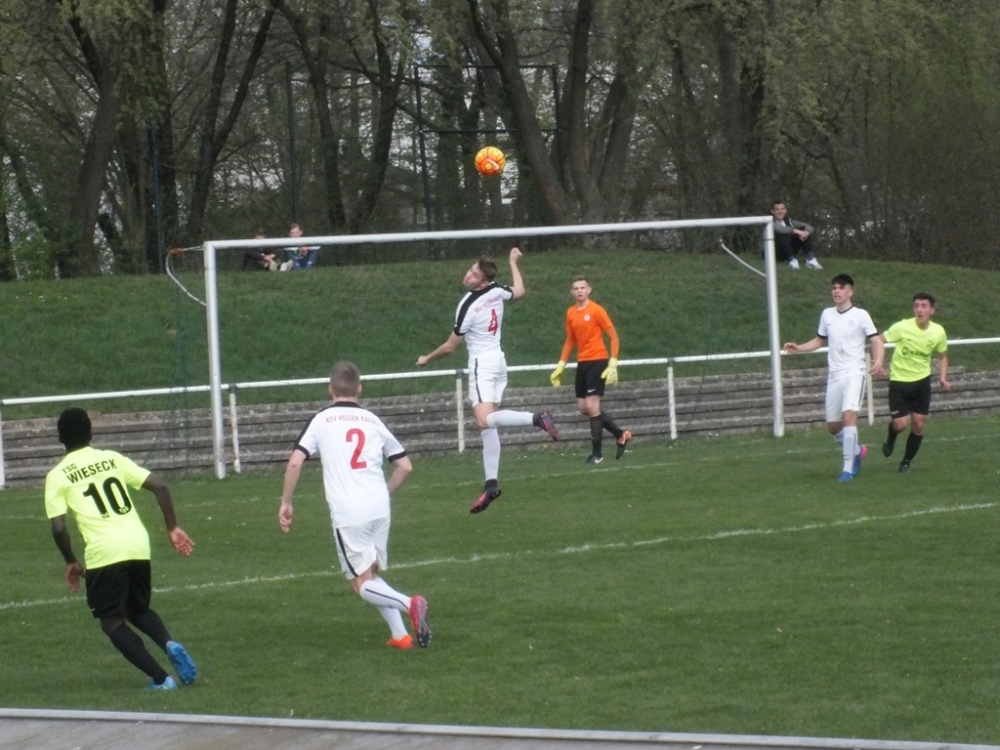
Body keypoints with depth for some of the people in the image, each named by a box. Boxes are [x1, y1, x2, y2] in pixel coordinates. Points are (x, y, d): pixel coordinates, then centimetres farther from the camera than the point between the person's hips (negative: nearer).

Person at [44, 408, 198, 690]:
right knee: (138, 610, 25)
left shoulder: (57, 476, 4)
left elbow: (58, 527, -5)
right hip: (138, 545, 5)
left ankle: (161, 679, -3)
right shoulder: (112, 459, 16)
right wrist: (173, 528, 15)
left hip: (103, 551, -5)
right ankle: (169, 644, -6)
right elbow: (160, 487, 8)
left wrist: (71, 562, 10)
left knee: (112, 622, 10)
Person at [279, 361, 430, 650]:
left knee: (363, 584, 1)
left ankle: (409, 604, -24)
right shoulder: (372, 421, 15)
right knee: (373, 576, 19)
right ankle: (400, 635, 7)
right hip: (379, 508, 4)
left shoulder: (321, 420, 5)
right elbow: (405, 466, 17)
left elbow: (295, 462, -5)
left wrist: (286, 502, 6)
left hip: (347, 512, -4)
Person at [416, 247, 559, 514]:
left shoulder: (467, 307, -18)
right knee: (487, 425, 7)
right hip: (498, 361, 8)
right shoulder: (497, 291, -2)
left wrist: (427, 359, 10)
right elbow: (519, 291, 23)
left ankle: (537, 418, -34)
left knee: (484, 420, -24)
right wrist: (513, 262, 34)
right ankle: (491, 483, 4)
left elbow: (450, 346, -8)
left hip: (482, 364, -8)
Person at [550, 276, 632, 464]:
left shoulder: (596, 310, -10)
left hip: (597, 361, -7)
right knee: (583, 407, 8)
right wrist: (561, 365, 15)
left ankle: (597, 453, -3)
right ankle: (620, 434, 23)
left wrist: (613, 364, -16)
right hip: (582, 363, 7)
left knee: (592, 406, -11)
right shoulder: (570, 313, 9)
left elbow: (613, 336, -9)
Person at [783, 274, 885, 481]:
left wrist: (878, 362, -26)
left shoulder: (860, 315, -5)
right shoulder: (827, 314, 10)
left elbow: (877, 341, -7)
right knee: (832, 425, 8)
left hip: (854, 373, -6)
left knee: (849, 415, -23)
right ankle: (856, 450, 37)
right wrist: (798, 348, 11)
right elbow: (820, 340, 26)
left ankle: (848, 468, -21)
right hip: (834, 376, 6)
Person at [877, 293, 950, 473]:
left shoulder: (938, 332, -7)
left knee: (919, 424, 0)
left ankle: (906, 462, 20)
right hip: (899, 381, -3)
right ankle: (890, 441, 29)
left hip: (922, 380, 3)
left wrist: (942, 377, -3)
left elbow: (942, 356, 11)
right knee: (900, 424, -9)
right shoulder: (902, 327, -18)